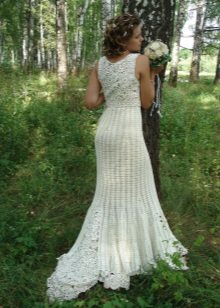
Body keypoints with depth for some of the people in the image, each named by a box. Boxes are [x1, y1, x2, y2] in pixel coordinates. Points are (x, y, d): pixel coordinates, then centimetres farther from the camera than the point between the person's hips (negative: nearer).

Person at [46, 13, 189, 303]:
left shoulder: (100, 64, 6)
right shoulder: (141, 61, -9)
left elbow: (91, 102, 2)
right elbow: (147, 102, -2)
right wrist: (153, 75, 11)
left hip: (105, 129, 6)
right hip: (129, 131, -6)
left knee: (108, 192, 16)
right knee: (135, 192, 10)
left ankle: (97, 254, 25)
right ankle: (139, 249, 28)